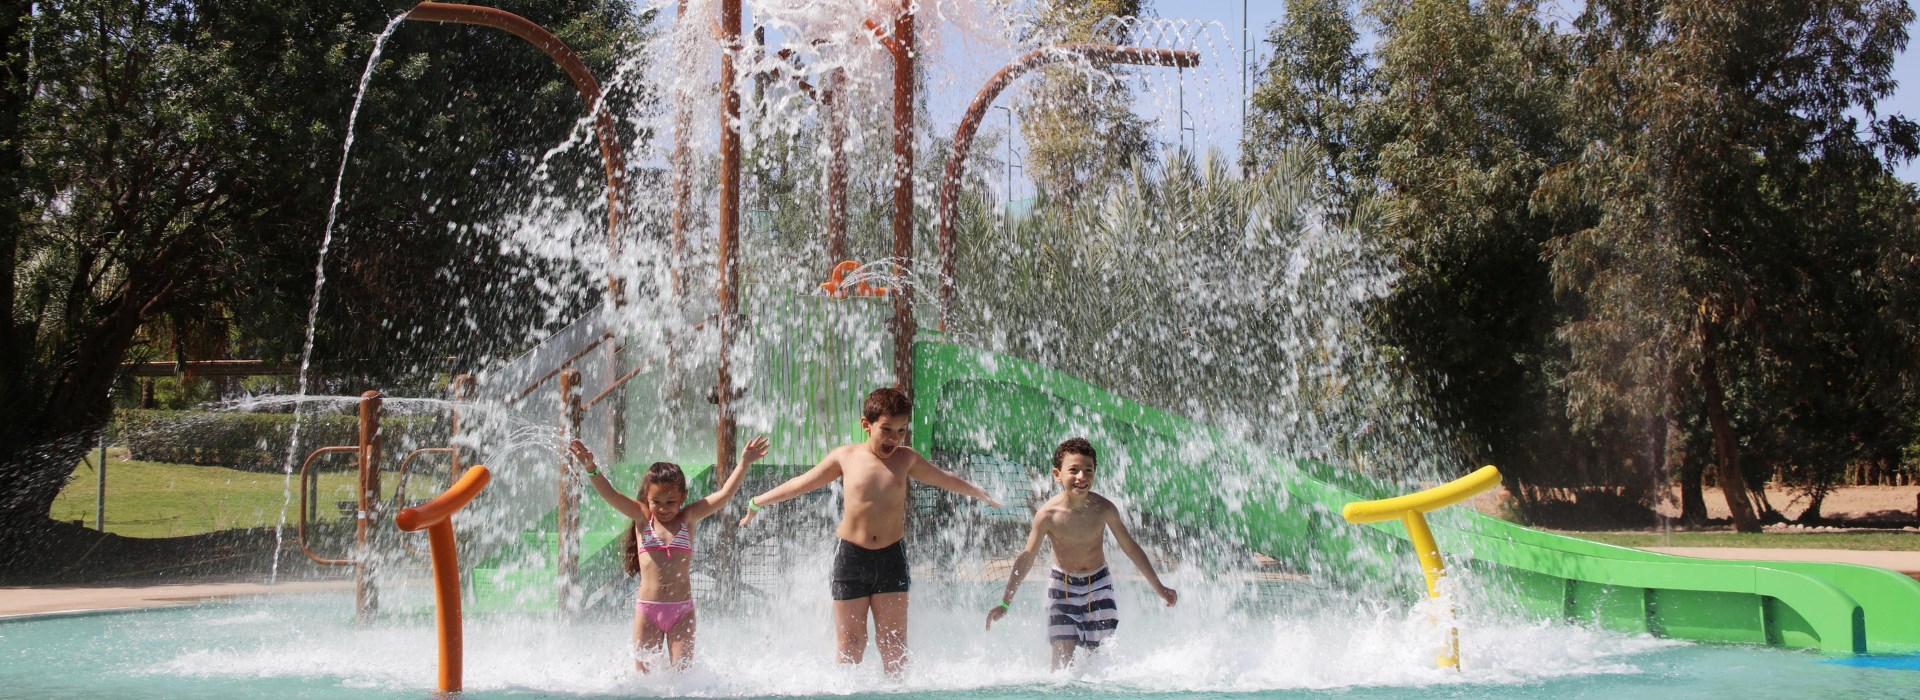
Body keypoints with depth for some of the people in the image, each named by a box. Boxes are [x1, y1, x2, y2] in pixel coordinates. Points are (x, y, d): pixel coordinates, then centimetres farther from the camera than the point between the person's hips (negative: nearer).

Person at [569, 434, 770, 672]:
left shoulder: (688, 518, 4)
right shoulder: (642, 518, 3)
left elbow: (725, 494, -2)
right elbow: (609, 494, -7)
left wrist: (744, 464, -11)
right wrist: (591, 468, -23)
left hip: (682, 610, 0)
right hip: (646, 608, 0)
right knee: (642, 673, 4)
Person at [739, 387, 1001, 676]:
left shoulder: (906, 458, 5)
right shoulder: (845, 456, 1)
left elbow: (945, 478, 22)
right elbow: (802, 483, 13)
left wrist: (981, 494, 34)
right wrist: (757, 502, 20)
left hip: (891, 556, 1)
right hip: (850, 555, -1)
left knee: (894, 644, -1)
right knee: (850, 645, 3)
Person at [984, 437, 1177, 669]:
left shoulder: (1103, 508, -14)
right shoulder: (1049, 514, -18)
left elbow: (1130, 547, 0)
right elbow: (1027, 557, -9)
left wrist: (1158, 587, 6)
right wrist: (1005, 603, -10)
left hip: (1098, 585, 1)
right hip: (1062, 587, -1)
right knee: (1063, 655, -9)